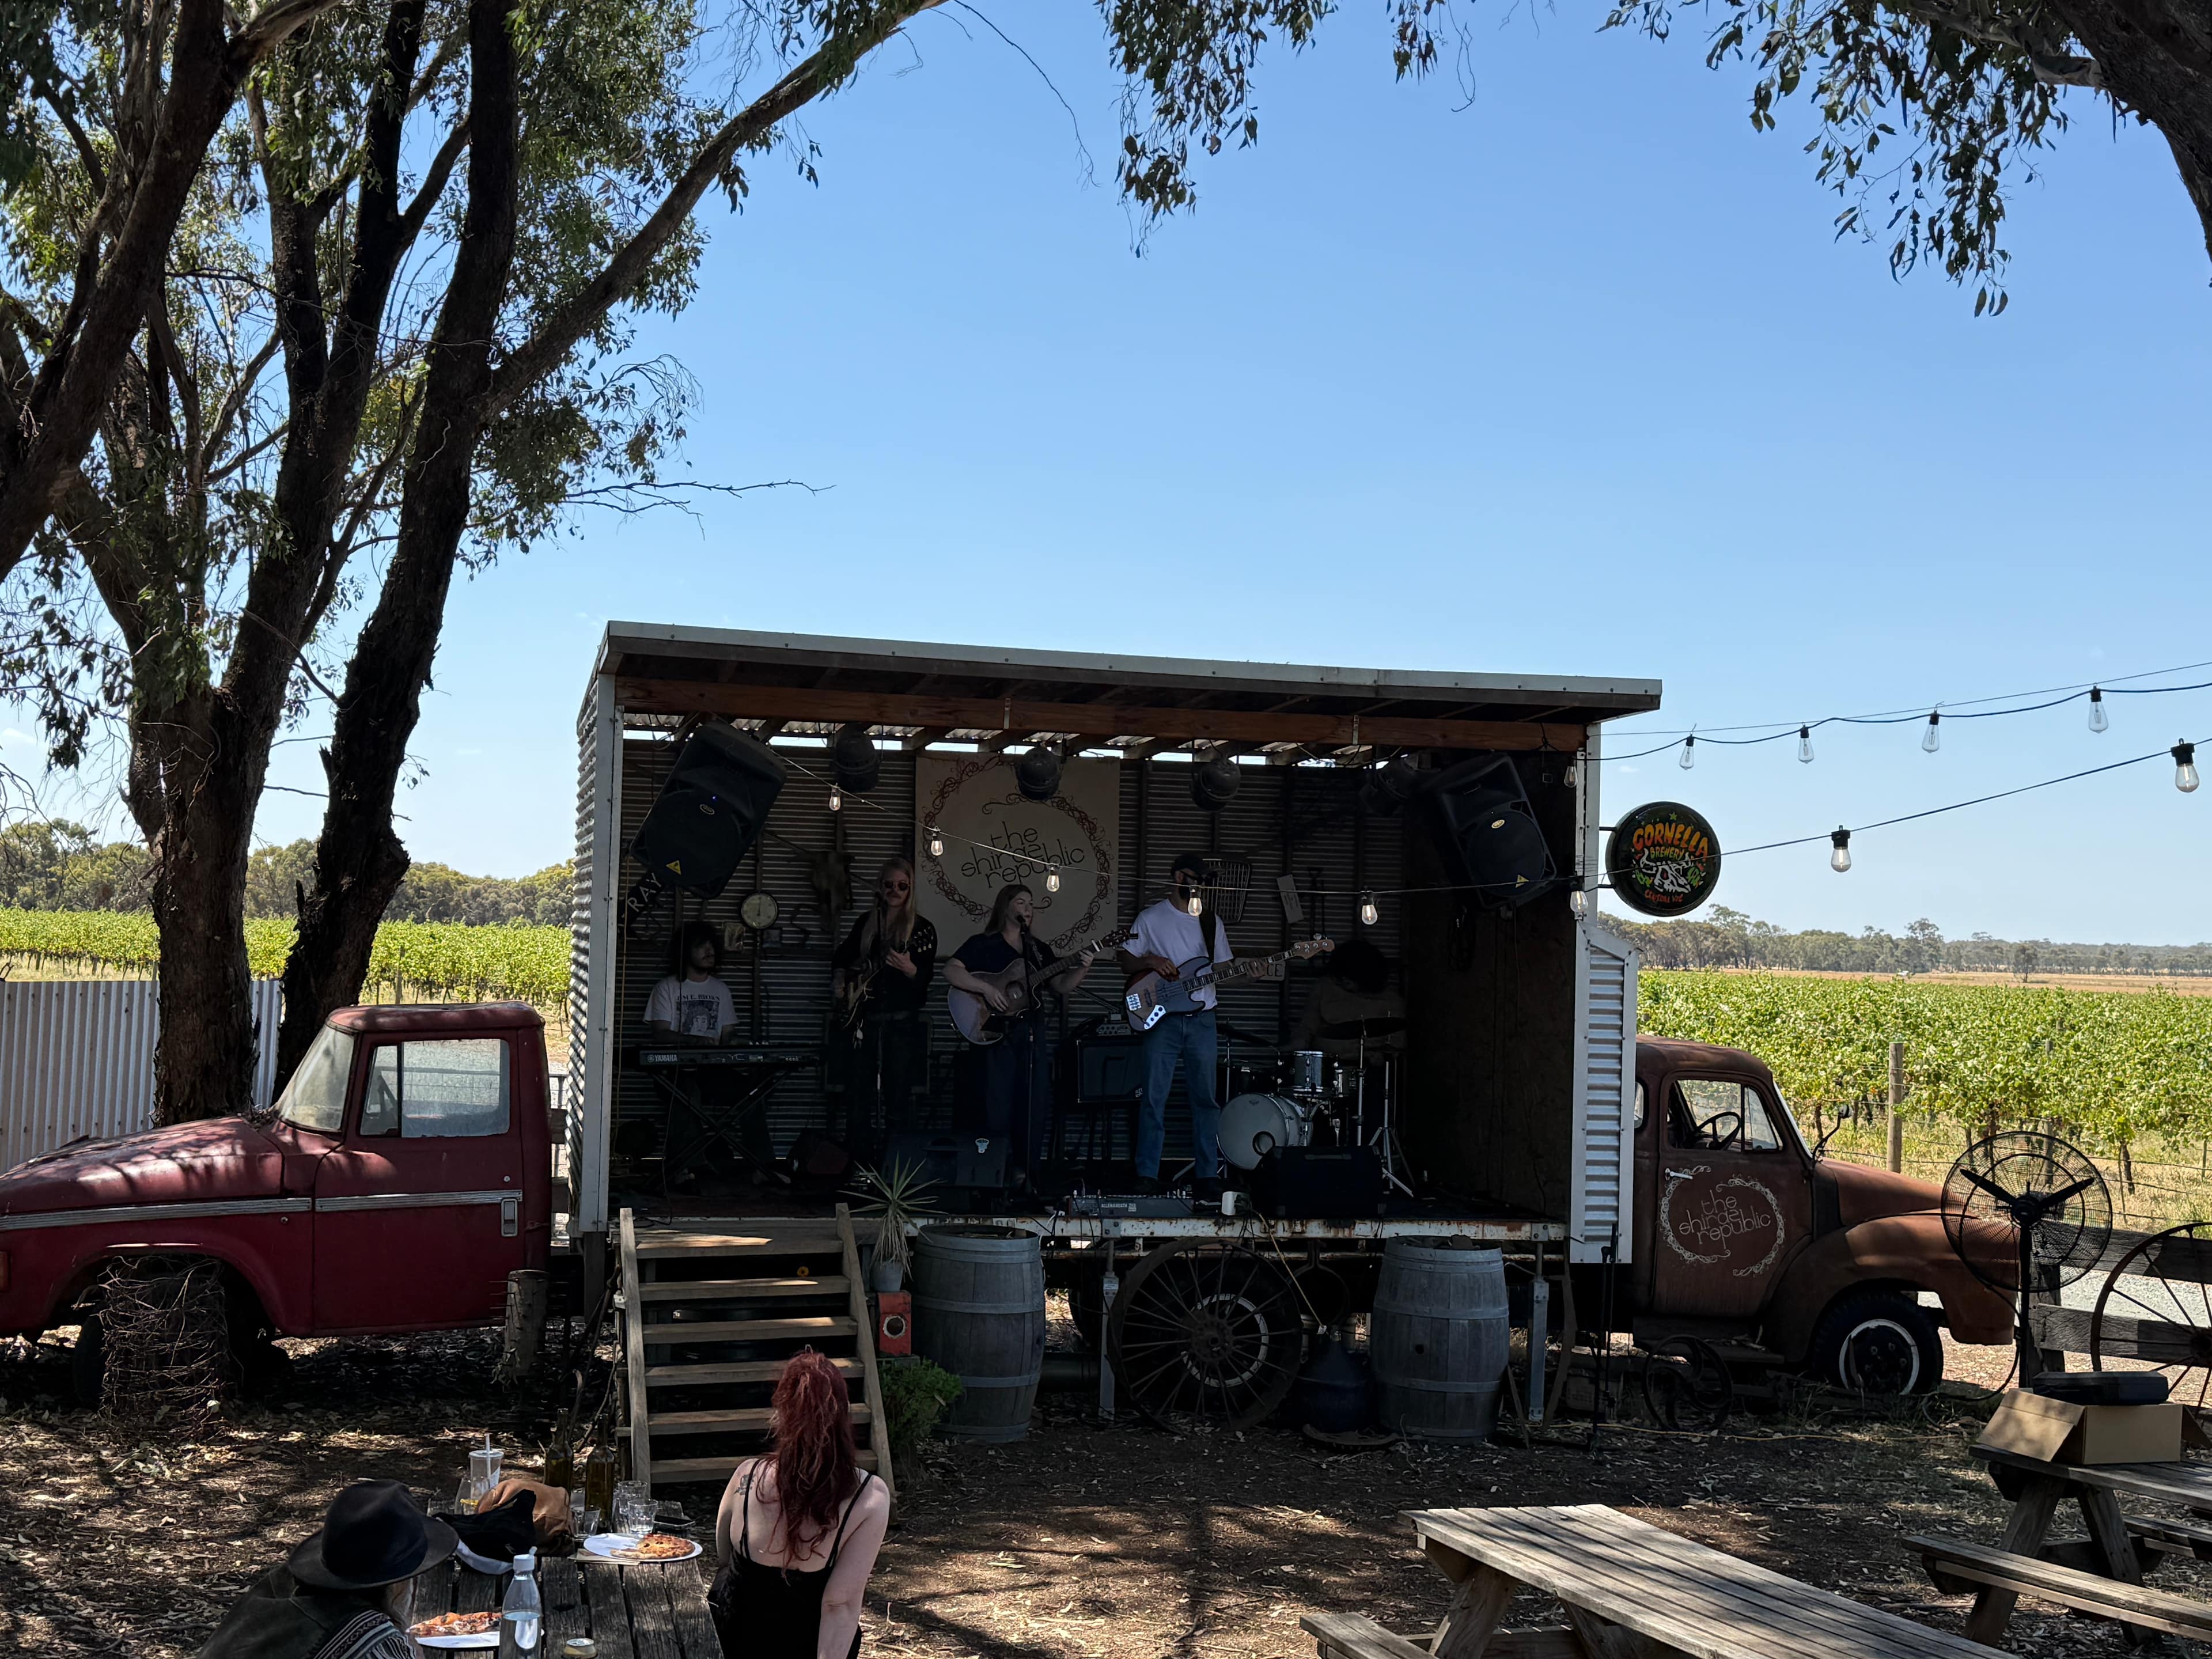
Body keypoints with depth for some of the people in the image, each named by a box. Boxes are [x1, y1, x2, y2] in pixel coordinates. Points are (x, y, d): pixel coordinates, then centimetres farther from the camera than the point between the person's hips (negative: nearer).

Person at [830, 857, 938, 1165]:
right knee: (858, 1096, 5)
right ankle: (857, 1161, 12)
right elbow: (841, 958, 25)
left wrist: (909, 969, -29)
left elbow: (925, 977, -9)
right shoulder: (867, 923, 12)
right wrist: (840, 983, 7)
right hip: (863, 1020, 4)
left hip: (902, 1023, -4)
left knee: (898, 1099, -4)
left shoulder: (921, 929, -1)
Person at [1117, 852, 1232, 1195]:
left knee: (1206, 1098, 3)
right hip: (1162, 1020, -3)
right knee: (1154, 1097, -4)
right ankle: (1147, 1175, 1)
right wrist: (1151, 961, -14)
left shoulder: (1212, 922, 14)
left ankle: (1206, 1175, 9)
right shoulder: (1150, 918, 4)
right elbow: (1126, 962, 5)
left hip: (1202, 1020, 3)